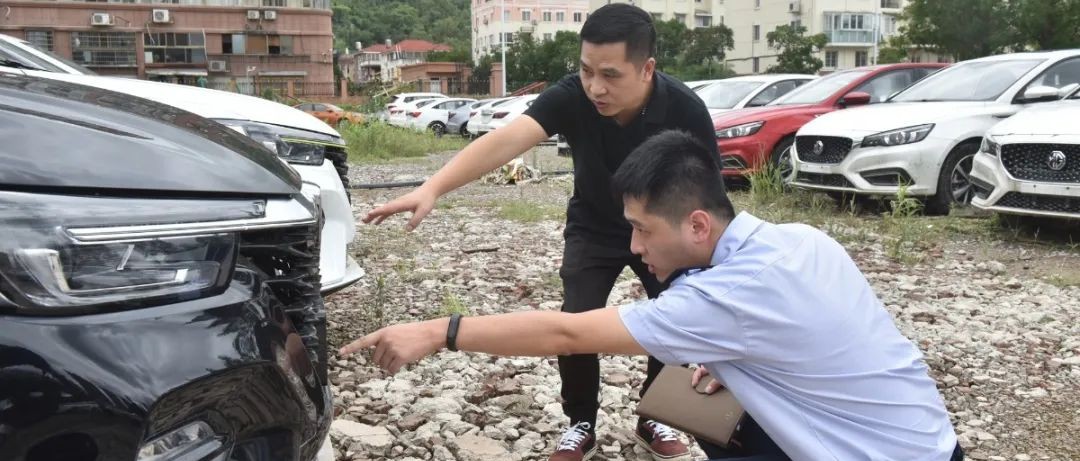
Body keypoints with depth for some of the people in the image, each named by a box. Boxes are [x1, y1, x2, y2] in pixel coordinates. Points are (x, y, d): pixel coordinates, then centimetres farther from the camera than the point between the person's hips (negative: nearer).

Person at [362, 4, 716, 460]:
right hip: (593, 229, 0)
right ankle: (580, 423, 13)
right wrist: (431, 189, -57)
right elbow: (506, 139, -43)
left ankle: (654, 419, 17)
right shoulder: (572, 96, -29)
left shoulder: (685, 110, -28)